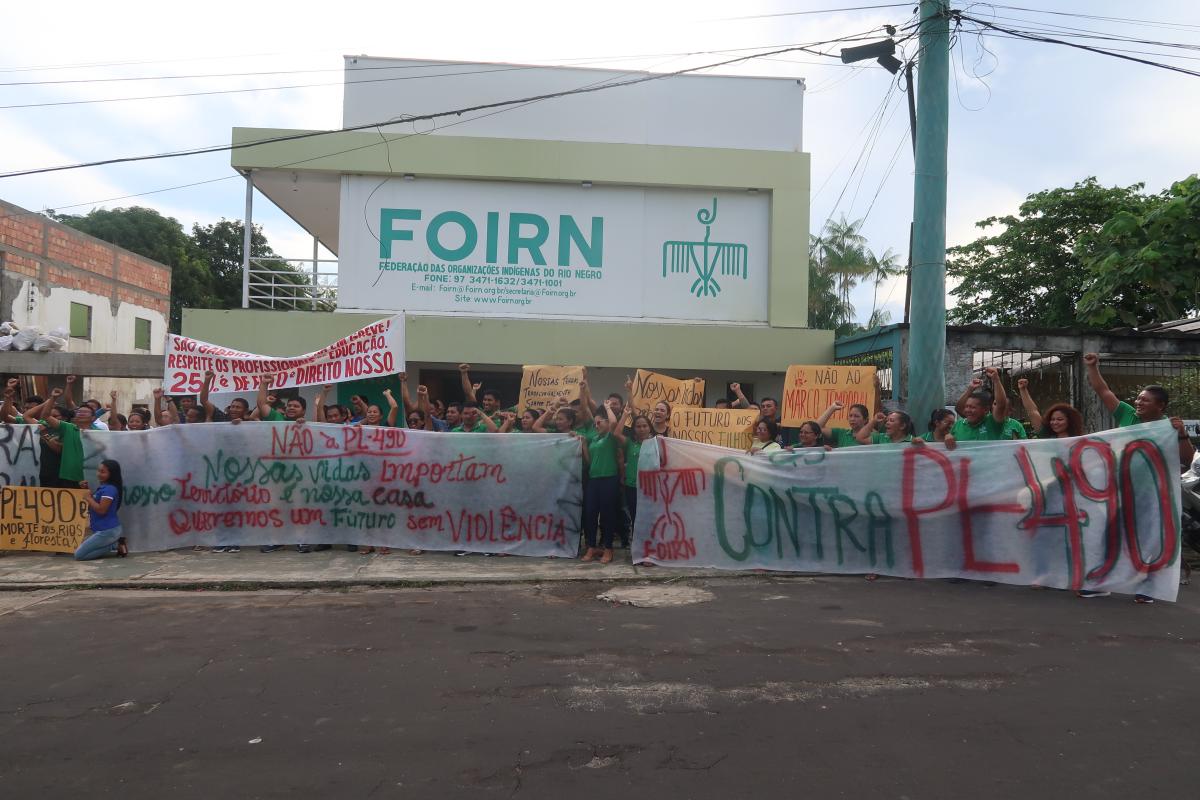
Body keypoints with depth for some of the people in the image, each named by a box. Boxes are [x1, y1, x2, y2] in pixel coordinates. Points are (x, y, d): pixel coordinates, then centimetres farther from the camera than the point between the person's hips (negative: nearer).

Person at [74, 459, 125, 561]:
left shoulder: (109, 489, -19)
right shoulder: (103, 487, 12)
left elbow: (101, 510, -24)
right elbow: (93, 504, 21)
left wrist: (88, 497, -13)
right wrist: (86, 490, 9)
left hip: (107, 531, -10)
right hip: (102, 530, 10)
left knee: (79, 555, -8)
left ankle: (115, 545, -6)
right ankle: (115, 543, 10)